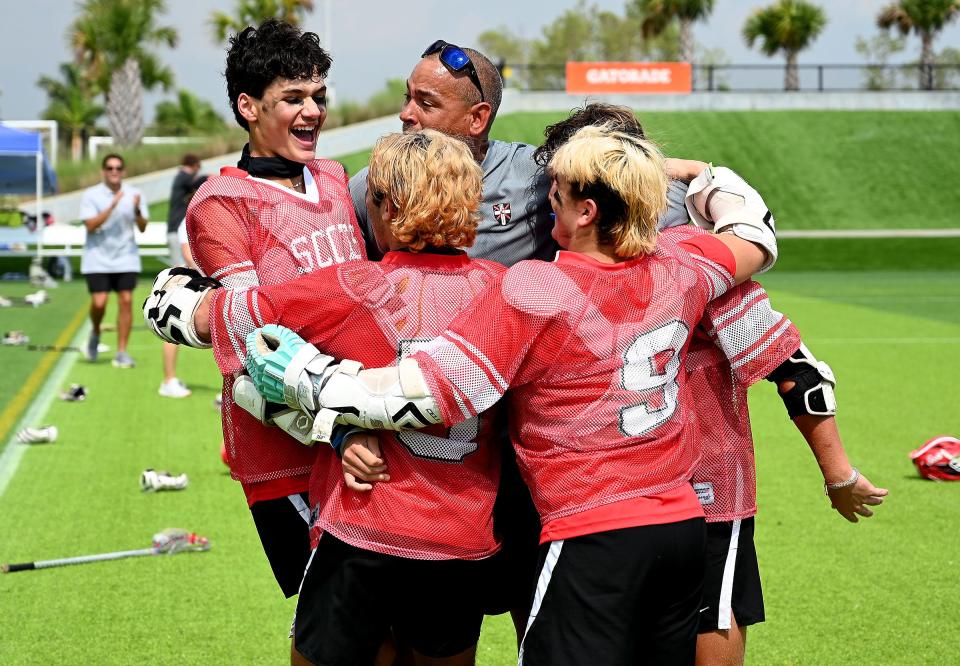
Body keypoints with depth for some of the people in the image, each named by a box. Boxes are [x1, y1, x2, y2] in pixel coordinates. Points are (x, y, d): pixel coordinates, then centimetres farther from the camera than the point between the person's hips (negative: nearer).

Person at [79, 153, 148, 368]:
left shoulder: (133, 195, 3)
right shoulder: (91, 195, -3)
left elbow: (142, 227, 0)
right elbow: (91, 225, -13)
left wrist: (137, 211, -20)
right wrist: (112, 206, -21)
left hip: (126, 259, 2)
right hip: (98, 259, -2)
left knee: (126, 301, -6)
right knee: (99, 303, -11)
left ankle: (121, 353, 0)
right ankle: (95, 333, 22)